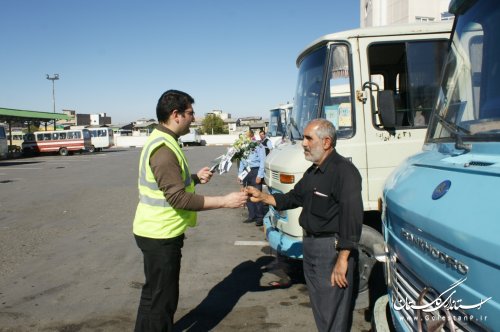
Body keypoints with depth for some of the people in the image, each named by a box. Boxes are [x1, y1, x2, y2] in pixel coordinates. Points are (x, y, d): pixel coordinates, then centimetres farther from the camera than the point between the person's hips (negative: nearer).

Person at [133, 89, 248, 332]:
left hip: (157, 232, 10)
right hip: (160, 236, -10)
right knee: (161, 299, 2)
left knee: (155, 295, 23)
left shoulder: (162, 141, 11)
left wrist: (195, 178, 7)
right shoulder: (163, 148, -24)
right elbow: (179, 199, -27)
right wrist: (225, 201, -23)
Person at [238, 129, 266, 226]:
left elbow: (262, 161, -9)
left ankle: (260, 217, 3)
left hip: (255, 171, -7)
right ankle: (252, 216, 21)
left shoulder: (258, 146, -7)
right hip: (246, 172, 7)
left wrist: (259, 175, -13)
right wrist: (240, 173, 17)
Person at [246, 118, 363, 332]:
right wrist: (263, 197, 10)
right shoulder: (313, 172, 14)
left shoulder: (344, 171, -20)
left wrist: (343, 259, -28)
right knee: (319, 307, 21)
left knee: (333, 313, -1)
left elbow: (352, 217, -26)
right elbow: (294, 198, 22)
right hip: (310, 244, 10)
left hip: (332, 248, -10)